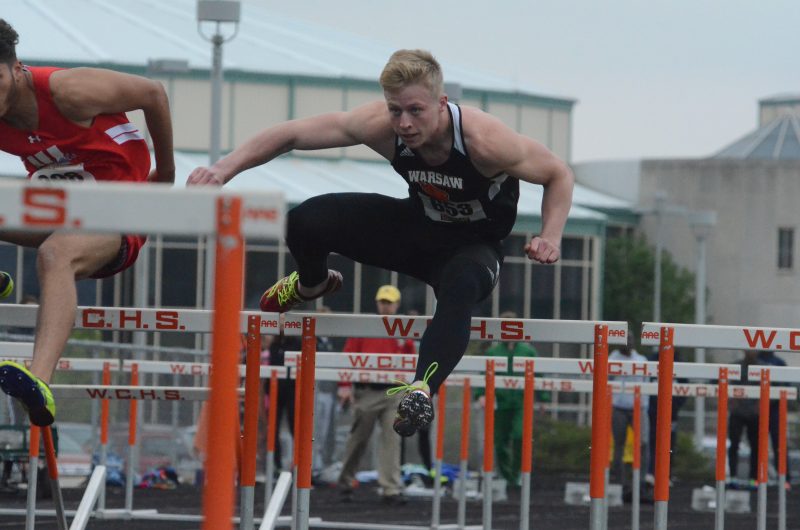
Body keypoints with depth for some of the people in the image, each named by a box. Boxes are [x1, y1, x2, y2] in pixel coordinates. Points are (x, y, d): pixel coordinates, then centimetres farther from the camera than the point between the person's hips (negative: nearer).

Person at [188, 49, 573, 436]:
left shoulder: (483, 140, -33)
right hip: (418, 225, 4)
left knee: (460, 286, -41)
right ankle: (311, 285, 21)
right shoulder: (380, 126, -25)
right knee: (306, 222, -14)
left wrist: (550, 238, -33)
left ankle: (422, 390, -51)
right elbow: (292, 134, -19)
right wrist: (224, 169, -30)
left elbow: (559, 175, -18)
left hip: (476, 242, -4)